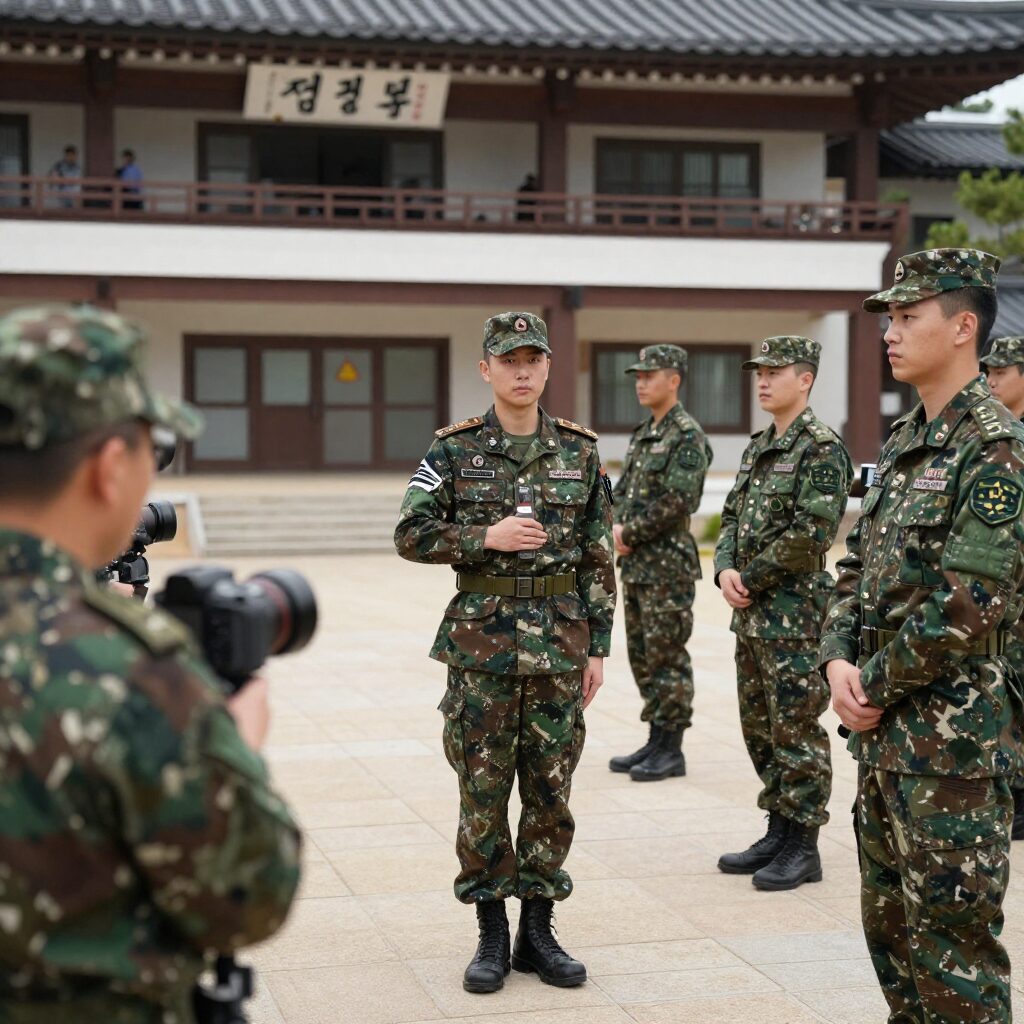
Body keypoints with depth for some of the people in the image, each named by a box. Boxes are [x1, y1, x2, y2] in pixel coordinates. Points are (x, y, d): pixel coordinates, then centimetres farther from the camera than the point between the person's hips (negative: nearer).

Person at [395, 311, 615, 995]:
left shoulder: (580, 452, 4)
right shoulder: (454, 451, 0)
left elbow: (599, 559, 6)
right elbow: (411, 535, -1)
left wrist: (599, 646, 2)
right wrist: (485, 538, -15)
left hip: (561, 644, 2)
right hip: (482, 644, -1)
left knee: (551, 791, 7)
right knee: (483, 791, 4)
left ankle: (538, 930, 19)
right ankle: (492, 933, 15)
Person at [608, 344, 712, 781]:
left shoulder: (688, 436, -12)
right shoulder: (641, 435, 15)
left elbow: (677, 501, -20)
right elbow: (622, 491, 17)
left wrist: (630, 533, -13)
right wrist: (619, 528, -2)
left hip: (667, 564, -9)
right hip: (635, 565, 9)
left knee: (667, 657, -4)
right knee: (642, 654, 12)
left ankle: (671, 750, 3)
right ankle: (656, 741, 21)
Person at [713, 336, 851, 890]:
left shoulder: (822, 448, -12)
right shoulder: (758, 445, 14)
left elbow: (810, 535, -20)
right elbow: (733, 516, 16)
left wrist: (750, 580, -13)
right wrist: (726, 570, -3)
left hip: (794, 611, -9)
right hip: (752, 614, 9)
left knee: (796, 730, -2)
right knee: (759, 728, 14)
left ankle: (803, 847, 7)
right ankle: (778, 833, 25)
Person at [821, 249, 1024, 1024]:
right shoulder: (903, 443, 13)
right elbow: (857, 567, 15)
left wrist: (875, 688, -13)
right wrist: (839, 660, -2)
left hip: (952, 735, -9)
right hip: (884, 729, 9)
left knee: (953, 943, -1)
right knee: (890, 922, 17)